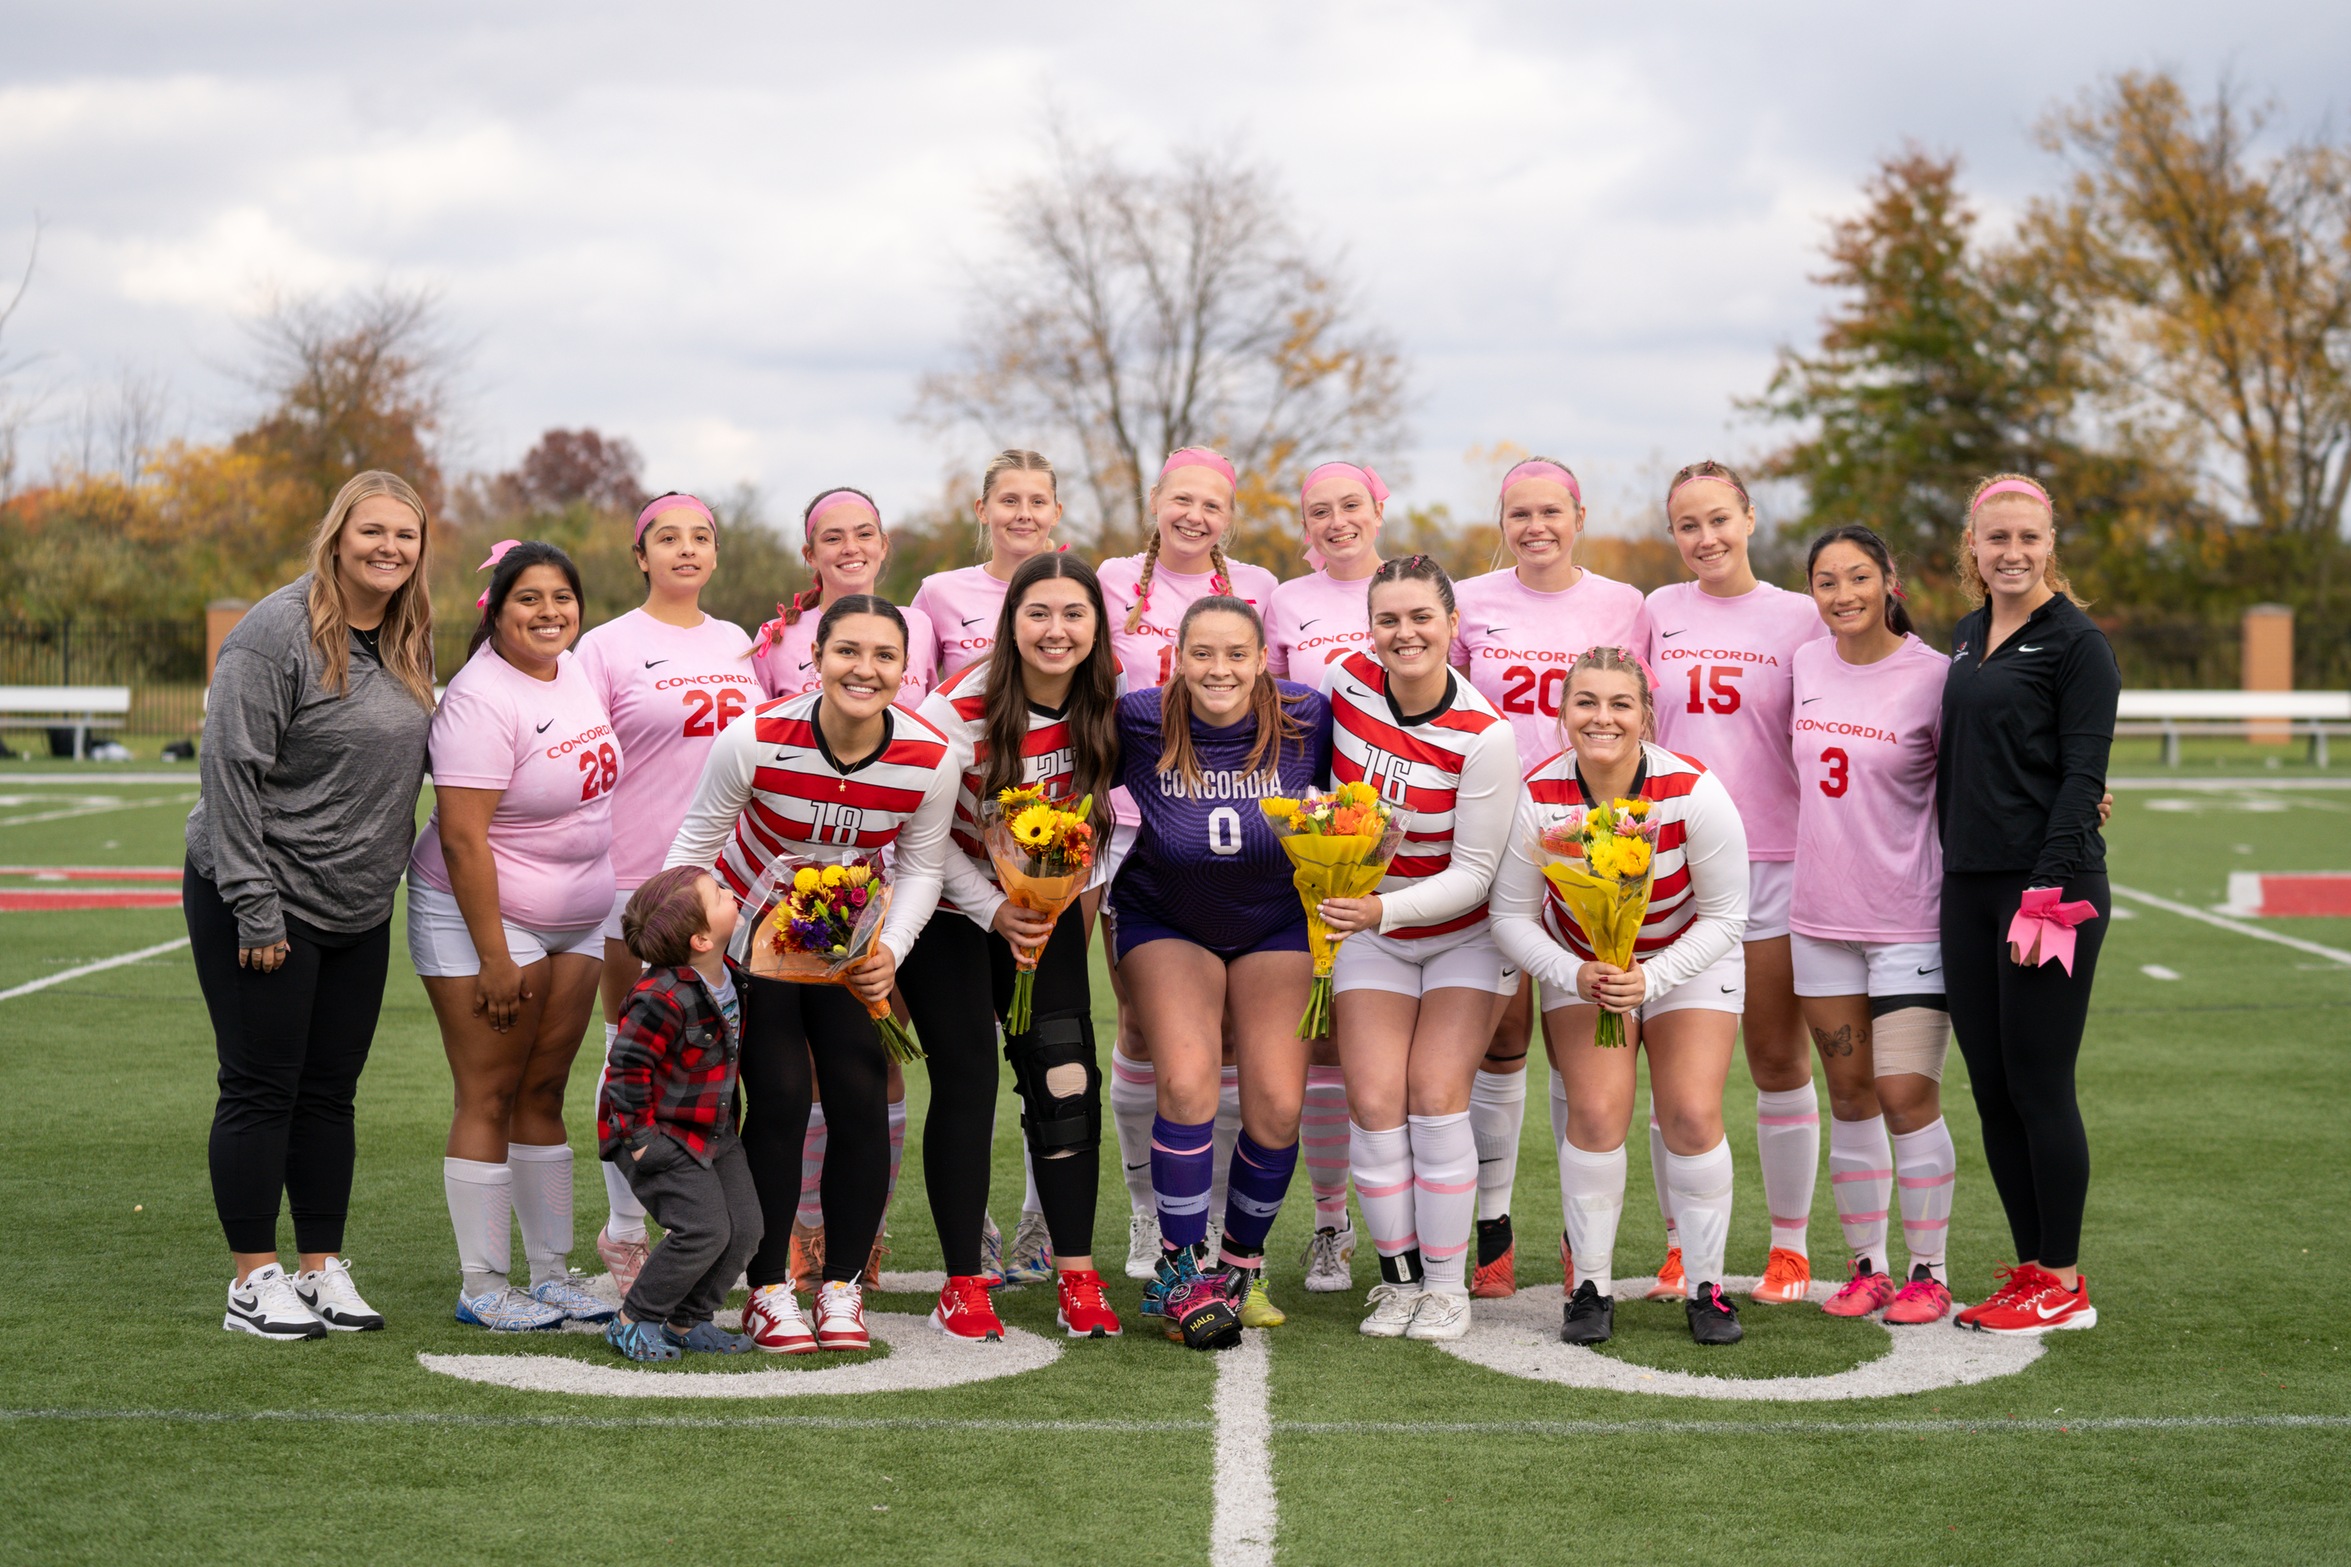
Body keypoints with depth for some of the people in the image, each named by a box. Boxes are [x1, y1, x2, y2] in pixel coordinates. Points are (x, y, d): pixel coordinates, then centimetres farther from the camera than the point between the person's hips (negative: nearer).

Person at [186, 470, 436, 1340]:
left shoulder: (410, 642, 7)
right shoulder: (278, 632, -15)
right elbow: (232, 772, -17)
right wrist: (254, 909, -19)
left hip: (359, 909, 7)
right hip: (263, 905, -7)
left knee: (330, 1094, 11)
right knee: (261, 1093, -1)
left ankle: (323, 1269, 19)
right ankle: (253, 1283, 7)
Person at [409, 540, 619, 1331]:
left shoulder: (573, 672, 6)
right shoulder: (482, 700, -19)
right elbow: (463, 836, -22)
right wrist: (493, 957, -22)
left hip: (575, 923, 7)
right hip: (482, 915, -7)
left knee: (544, 1092, 11)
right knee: (489, 1098, -3)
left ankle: (553, 1274, 16)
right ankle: (481, 1286, 4)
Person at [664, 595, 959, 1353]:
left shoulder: (932, 758, -21)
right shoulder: (756, 737, -27)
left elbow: (920, 868, -4)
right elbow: (695, 842, -12)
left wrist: (890, 951, -19)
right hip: (752, 928, -2)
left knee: (861, 1099, -7)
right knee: (779, 1098, -11)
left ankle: (842, 1286, 9)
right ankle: (768, 1291, 4)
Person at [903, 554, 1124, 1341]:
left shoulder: (1105, 707, -9)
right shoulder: (960, 708, -23)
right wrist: (994, 912, -22)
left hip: (1047, 908, 4)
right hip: (948, 909, -4)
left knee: (1065, 1082, -5)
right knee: (966, 1083, -6)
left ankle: (1077, 1275, 1)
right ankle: (963, 1284, 2)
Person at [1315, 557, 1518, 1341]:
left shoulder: (1484, 736, -22)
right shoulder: (1347, 680, -11)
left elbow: (1473, 875, -19)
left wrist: (1385, 909, -32)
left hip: (1466, 931, -3)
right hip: (1369, 929, 3)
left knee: (1435, 1094, -14)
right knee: (1374, 1100, -9)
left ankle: (1447, 1284, -1)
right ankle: (1397, 1277, 5)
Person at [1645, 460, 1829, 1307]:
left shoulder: (1797, 617, 3)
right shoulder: (1659, 612, 8)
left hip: (1773, 858, -1)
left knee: (1779, 1058, 4)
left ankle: (1790, 1244, 15)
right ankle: (1680, 1244, 15)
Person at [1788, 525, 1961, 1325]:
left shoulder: (1931, 676, -9)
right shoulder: (1807, 663, 6)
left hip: (1909, 920, -5)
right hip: (1822, 916, 5)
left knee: (1907, 1094, -8)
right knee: (1850, 1094, 9)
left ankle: (1928, 1271, 5)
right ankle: (1866, 1264, 19)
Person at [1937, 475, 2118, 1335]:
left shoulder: (2076, 642, -6)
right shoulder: (1967, 639, 15)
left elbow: (2082, 779, -12)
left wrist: (2048, 896, -18)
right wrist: (1957, 874, 14)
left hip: (2050, 887, -7)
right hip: (1969, 888, 7)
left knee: (2039, 1086, -4)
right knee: (1991, 1089, 9)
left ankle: (2063, 1284, 6)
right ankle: (2030, 1270, 19)